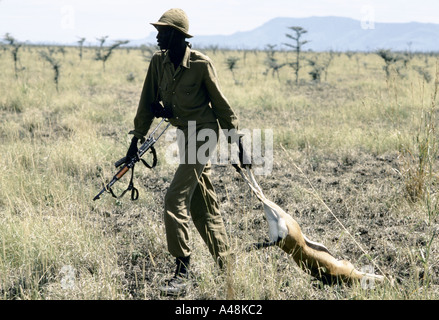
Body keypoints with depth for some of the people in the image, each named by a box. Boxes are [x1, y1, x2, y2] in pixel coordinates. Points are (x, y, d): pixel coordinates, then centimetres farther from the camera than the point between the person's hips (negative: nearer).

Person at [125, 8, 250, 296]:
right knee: (203, 206, 13)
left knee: (175, 199, -15)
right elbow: (148, 102, 9)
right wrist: (137, 139, 10)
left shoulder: (201, 64, -17)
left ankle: (182, 273, -8)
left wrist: (238, 144, -5)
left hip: (204, 134, -7)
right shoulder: (158, 62, 0)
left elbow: (221, 105, -9)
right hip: (184, 135, 7)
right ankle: (227, 267, 25)